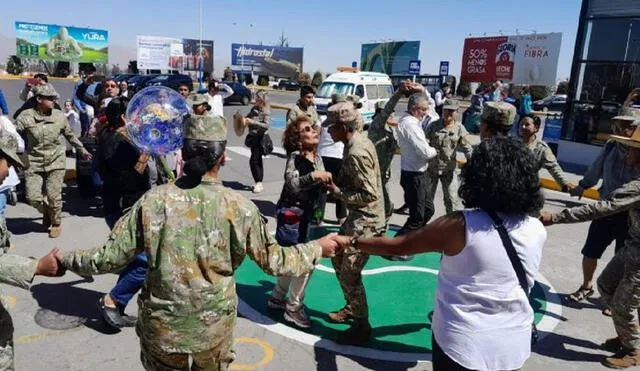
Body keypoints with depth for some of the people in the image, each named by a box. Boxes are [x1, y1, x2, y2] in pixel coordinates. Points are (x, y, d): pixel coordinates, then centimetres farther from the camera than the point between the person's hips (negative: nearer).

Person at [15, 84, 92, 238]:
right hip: (34, 163, 0)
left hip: (56, 161, 0)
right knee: (33, 197, -2)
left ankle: (56, 224, 21)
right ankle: (46, 211, 32)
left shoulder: (59, 116, -1)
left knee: (54, 196, -1)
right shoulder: (25, 116, -8)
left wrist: (82, 150, 20)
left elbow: (70, 135, 13)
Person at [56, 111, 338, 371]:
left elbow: (109, 257, -8)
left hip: (161, 326, 0)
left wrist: (65, 259, 12)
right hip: (214, 326, 0)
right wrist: (318, 248, 9)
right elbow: (273, 261, -7)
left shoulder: (154, 200, -14)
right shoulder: (239, 207, -16)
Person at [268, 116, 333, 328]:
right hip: (291, 214, -9)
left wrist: (326, 182, -8)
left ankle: (278, 298, 38)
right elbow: (292, 184, -30)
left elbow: (319, 187, 11)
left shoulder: (316, 157, 6)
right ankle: (293, 309, 11)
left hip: (304, 214, 9)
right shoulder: (295, 157, -17)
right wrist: (313, 175, -34)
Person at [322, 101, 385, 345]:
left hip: (366, 221, -10)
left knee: (349, 273, -2)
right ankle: (351, 308, 39)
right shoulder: (359, 141, 6)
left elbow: (369, 194, -26)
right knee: (338, 260, 21)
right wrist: (337, 183, 1)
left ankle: (362, 326, 15)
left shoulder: (357, 153, -24)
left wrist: (338, 192, -17)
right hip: (358, 216, 10)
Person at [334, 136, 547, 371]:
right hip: (514, 348, 5)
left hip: (462, 346, -4)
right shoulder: (537, 231, -9)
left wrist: (350, 242, 1)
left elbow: (397, 247, -13)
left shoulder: (460, 225, -23)